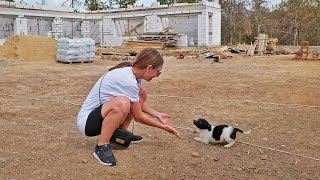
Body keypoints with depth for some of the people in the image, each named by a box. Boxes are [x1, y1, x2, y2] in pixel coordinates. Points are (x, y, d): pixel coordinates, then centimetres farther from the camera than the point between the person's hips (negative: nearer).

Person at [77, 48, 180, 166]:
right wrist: (163, 126, -4)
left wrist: (157, 115, 11)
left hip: (103, 113, 9)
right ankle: (102, 146, -20)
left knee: (141, 95, 7)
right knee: (122, 103, -37)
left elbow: (139, 103, 15)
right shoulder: (128, 80, -27)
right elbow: (139, 117, -15)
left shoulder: (132, 71, -2)